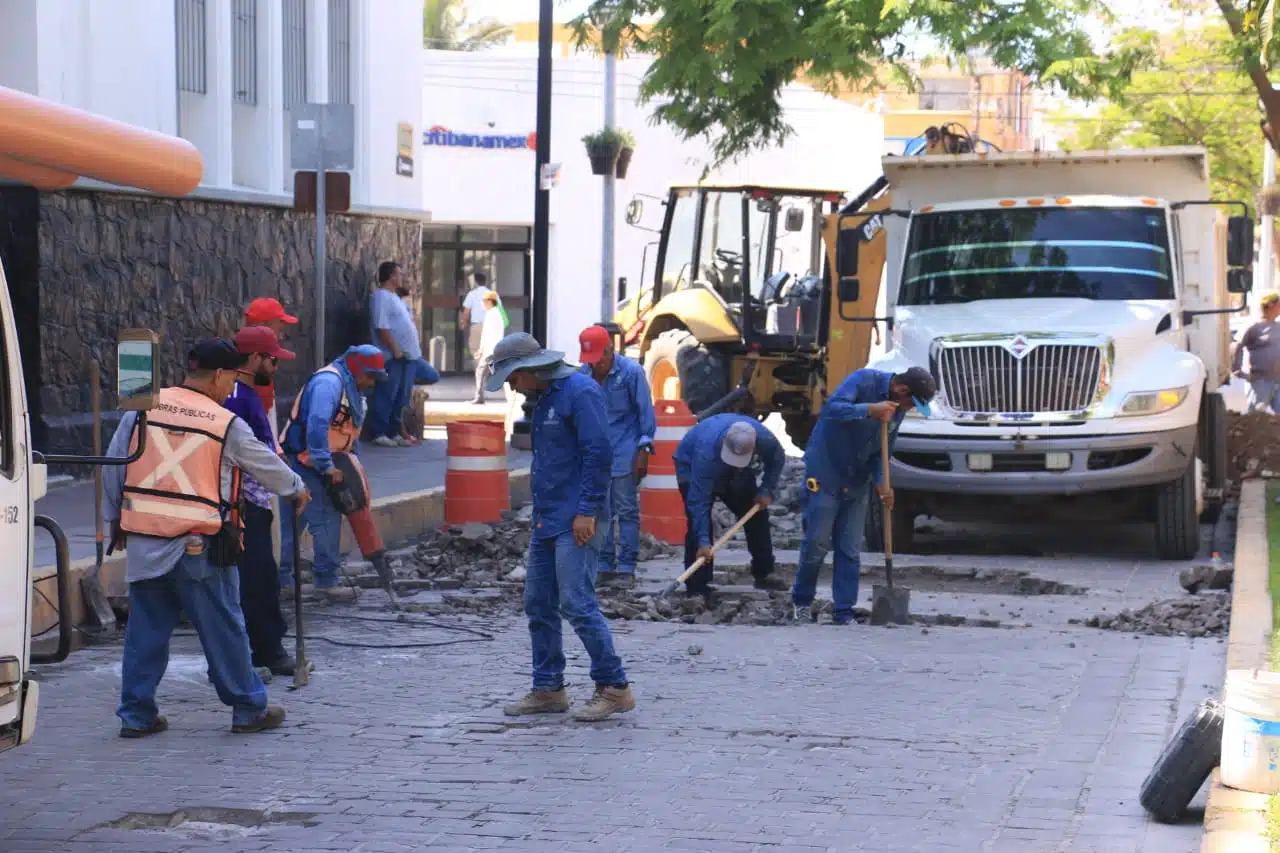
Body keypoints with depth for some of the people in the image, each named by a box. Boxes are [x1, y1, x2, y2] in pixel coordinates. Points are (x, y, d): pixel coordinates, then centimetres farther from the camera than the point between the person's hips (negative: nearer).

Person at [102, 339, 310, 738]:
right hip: (199, 547, -4)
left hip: (143, 543, 4)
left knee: (145, 628, 12)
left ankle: (136, 713, 13)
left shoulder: (143, 409, 4)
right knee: (224, 629, 6)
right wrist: (297, 489, 28)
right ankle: (249, 709, 15)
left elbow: (113, 469, 8)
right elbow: (266, 465, 9)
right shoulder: (227, 425, -5)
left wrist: (115, 518, 20)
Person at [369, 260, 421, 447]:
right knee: (387, 396, -6)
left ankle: (394, 433, 16)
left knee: (402, 397, 11)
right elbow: (382, 327, -19)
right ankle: (379, 434, -2)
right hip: (393, 357, -10)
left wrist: (415, 343, 15)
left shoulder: (394, 297, 19)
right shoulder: (381, 297, -12)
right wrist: (395, 349, -21)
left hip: (408, 355, 10)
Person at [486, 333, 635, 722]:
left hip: (576, 522, -10)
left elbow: (599, 453, -19)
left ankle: (614, 688, -5)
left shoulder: (580, 391, -13)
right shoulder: (544, 399, 17)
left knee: (577, 603, -12)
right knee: (539, 604, 10)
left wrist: (587, 511, -21)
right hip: (548, 521, 10)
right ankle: (547, 690, 18)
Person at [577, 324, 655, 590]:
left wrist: (643, 450, -9)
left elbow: (645, 412, -5)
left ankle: (627, 568, 2)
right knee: (600, 512, 6)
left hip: (624, 453, -4)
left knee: (627, 512, -2)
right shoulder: (583, 374, 3)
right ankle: (604, 566, 13)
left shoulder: (631, 372, -8)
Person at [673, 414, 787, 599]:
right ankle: (696, 586, -16)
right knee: (697, 521, -19)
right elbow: (699, 501, -43)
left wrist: (766, 491, -16)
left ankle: (764, 574, 18)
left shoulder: (764, 438, -33)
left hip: (733, 473, 5)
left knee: (756, 513, 4)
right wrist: (703, 541, -46)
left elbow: (777, 458, -7)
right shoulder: (707, 450, -45)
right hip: (691, 465, -5)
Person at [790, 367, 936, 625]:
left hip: (857, 482, 6)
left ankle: (843, 612, 8)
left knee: (850, 550, 4)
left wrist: (881, 483, -9)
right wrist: (870, 410, -43)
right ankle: (802, 601, 16)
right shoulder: (863, 380, -16)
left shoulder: (898, 409, 5)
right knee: (817, 543, -4)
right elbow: (832, 407, -31)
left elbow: (884, 450, 8)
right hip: (825, 474, -6)